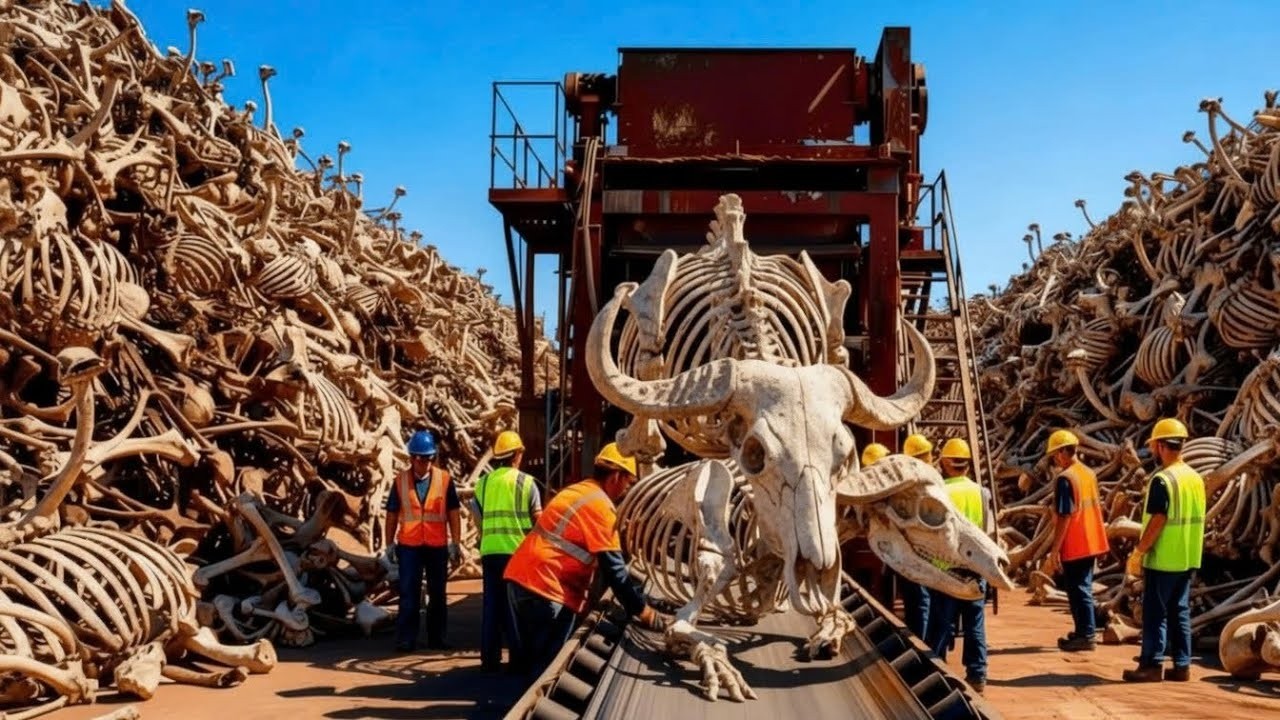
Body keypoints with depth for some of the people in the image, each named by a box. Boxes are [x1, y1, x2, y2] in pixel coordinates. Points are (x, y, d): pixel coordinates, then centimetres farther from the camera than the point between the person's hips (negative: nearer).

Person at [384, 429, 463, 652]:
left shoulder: (444, 479, -2)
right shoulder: (401, 481, 0)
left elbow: (454, 514, 1)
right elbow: (392, 515, 6)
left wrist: (455, 544, -2)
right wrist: (389, 545, 5)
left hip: (438, 546, 0)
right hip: (409, 546, 0)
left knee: (437, 594, 10)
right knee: (408, 594, 1)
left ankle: (436, 638, 19)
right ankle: (406, 639, 7)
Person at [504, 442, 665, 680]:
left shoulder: (576, 491, 20)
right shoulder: (601, 505, -10)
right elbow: (612, 567, -13)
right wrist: (640, 609, -6)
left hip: (521, 577, 10)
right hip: (546, 589, -10)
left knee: (534, 664, 16)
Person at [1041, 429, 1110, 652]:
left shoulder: (1065, 478, -18)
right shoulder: (1089, 474, 9)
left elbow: (1064, 517, -20)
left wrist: (1054, 551, -16)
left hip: (1074, 546, -9)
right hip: (1091, 542, 9)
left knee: (1078, 590, -1)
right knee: (1083, 587, 18)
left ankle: (1086, 635, 4)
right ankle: (1084, 631, 26)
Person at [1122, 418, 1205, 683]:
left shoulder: (1162, 479, -17)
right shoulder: (1196, 478, 9)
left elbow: (1157, 521, -20)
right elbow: (1196, 520, 14)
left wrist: (1138, 552, -14)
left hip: (1163, 560, -8)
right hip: (1188, 559, 8)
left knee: (1155, 612, -1)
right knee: (1180, 611, 12)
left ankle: (1151, 665, 2)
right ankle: (1182, 665, 14)